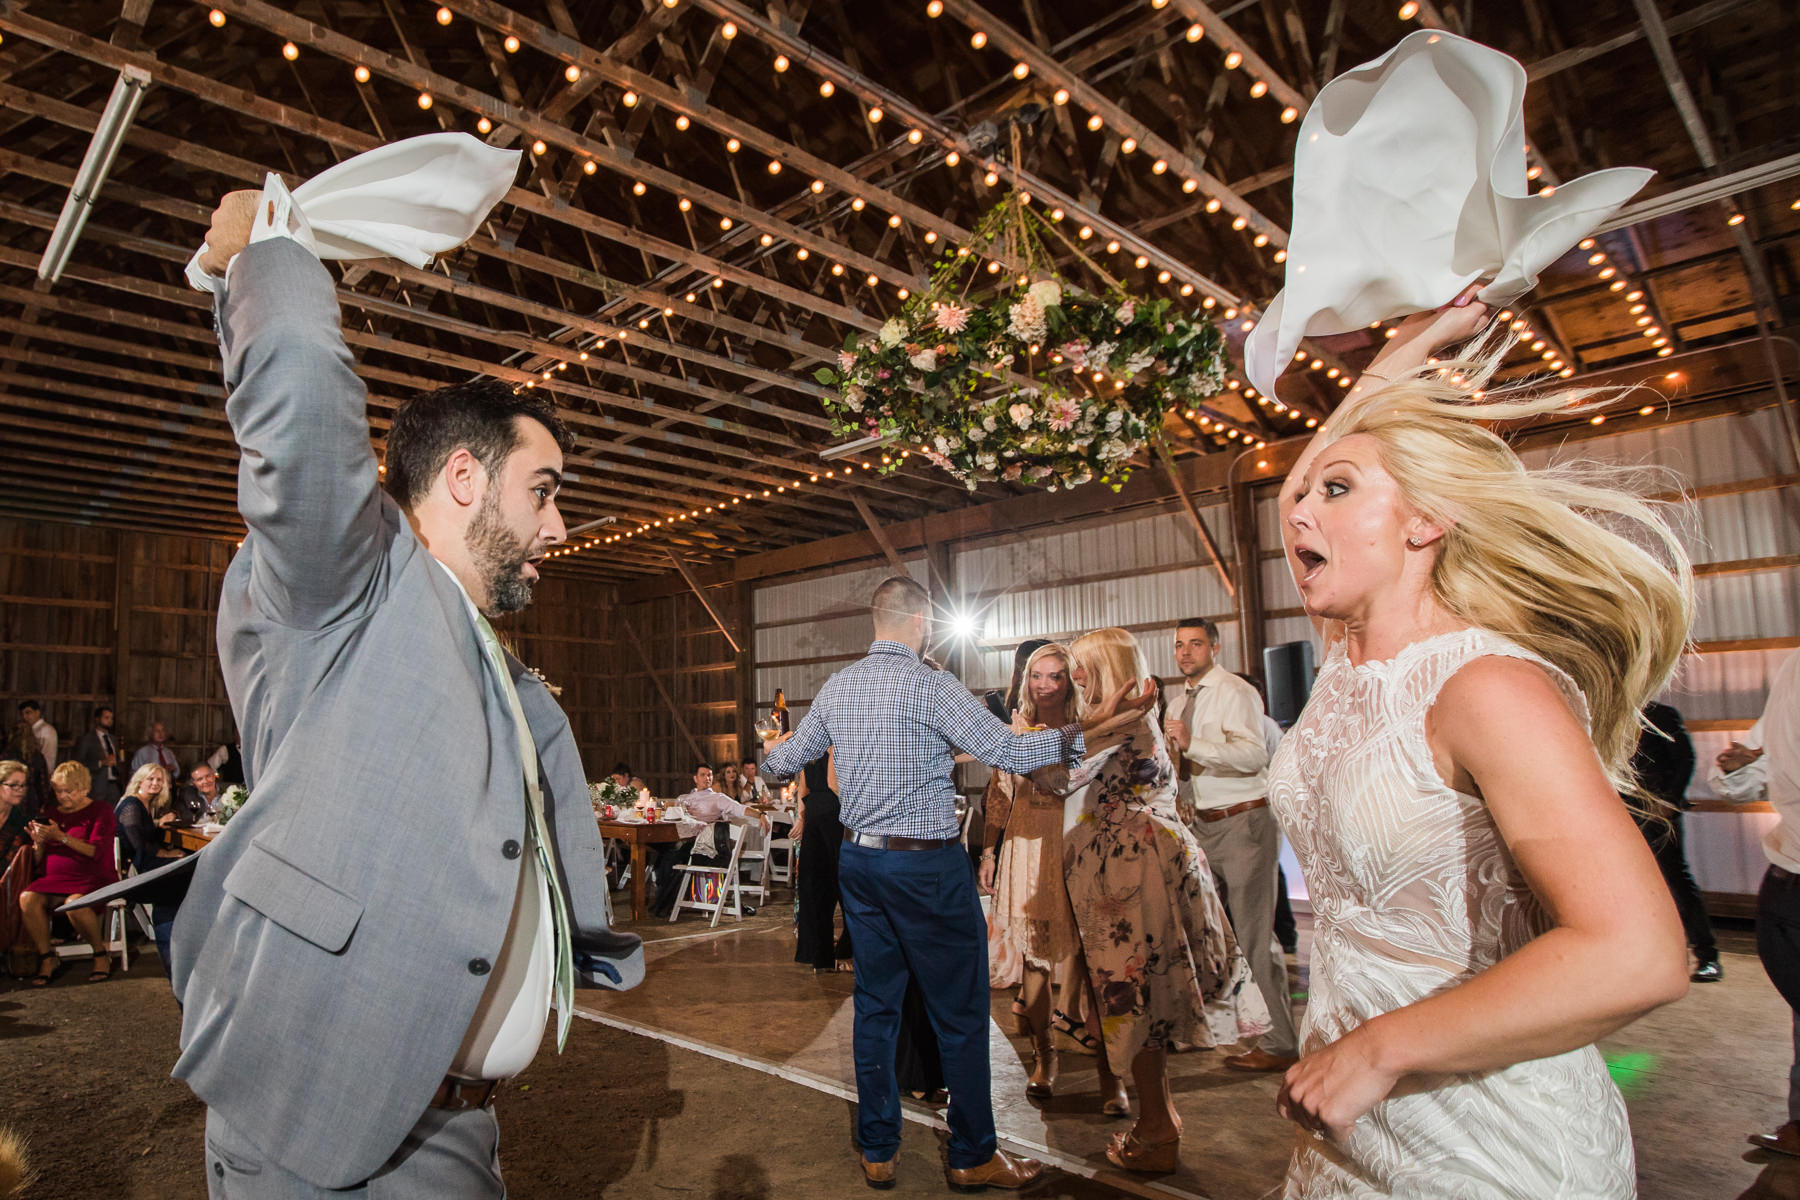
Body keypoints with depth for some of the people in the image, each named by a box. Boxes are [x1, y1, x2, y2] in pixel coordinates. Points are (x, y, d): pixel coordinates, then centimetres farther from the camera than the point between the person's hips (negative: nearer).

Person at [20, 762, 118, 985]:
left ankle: (102, 954, -12)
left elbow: (96, 852, -10)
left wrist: (61, 837, -16)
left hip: (92, 878, -5)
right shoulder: (49, 815, 18)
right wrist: (39, 843, -5)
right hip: (53, 879, 5)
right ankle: (47, 958, -14)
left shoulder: (101, 811, 4)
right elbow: (37, 862, 16)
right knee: (28, 899, -27)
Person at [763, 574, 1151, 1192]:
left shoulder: (836, 688, 5)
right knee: (960, 1012, 8)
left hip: (858, 859, 7)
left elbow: (784, 761, 16)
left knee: (875, 1004, 16)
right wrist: (1086, 729, -6)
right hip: (926, 867, -7)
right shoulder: (930, 684, -15)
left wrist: (774, 748, 39)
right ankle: (972, 1156, 21)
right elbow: (1009, 751, -17)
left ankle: (877, 1150, 27)